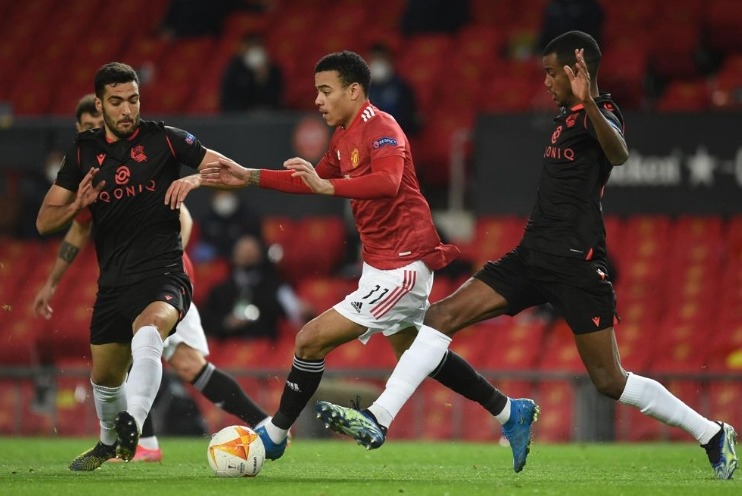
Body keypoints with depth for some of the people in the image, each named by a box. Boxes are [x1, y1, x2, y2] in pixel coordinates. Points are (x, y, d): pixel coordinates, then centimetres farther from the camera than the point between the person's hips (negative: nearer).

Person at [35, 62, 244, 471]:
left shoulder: (164, 139, -1)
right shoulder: (82, 152, 8)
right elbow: (44, 222, 8)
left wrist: (195, 179, -21)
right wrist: (77, 205, -13)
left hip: (163, 274, -5)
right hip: (113, 281, 5)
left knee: (148, 332, -36)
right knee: (105, 376, 15)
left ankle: (132, 425, -51)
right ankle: (108, 443, 45)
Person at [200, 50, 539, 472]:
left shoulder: (381, 128, -18)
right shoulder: (344, 137, 12)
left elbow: (387, 182, -37)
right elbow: (312, 181, 27)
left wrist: (327, 186, -47)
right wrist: (249, 177, 19)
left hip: (402, 266, -11)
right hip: (384, 264, 11)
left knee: (311, 340, -12)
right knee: (417, 352, 23)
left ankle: (274, 435, 1)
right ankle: (511, 412, 31)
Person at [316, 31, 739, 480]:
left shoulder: (601, 115, -11)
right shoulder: (566, 118, 16)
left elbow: (618, 154, -37)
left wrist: (589, 105, -51)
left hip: (575, 264, -9)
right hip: (534, 257, 9)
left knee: (610, 381, -5)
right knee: (443, 316, -5)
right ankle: (378, 419, -8)